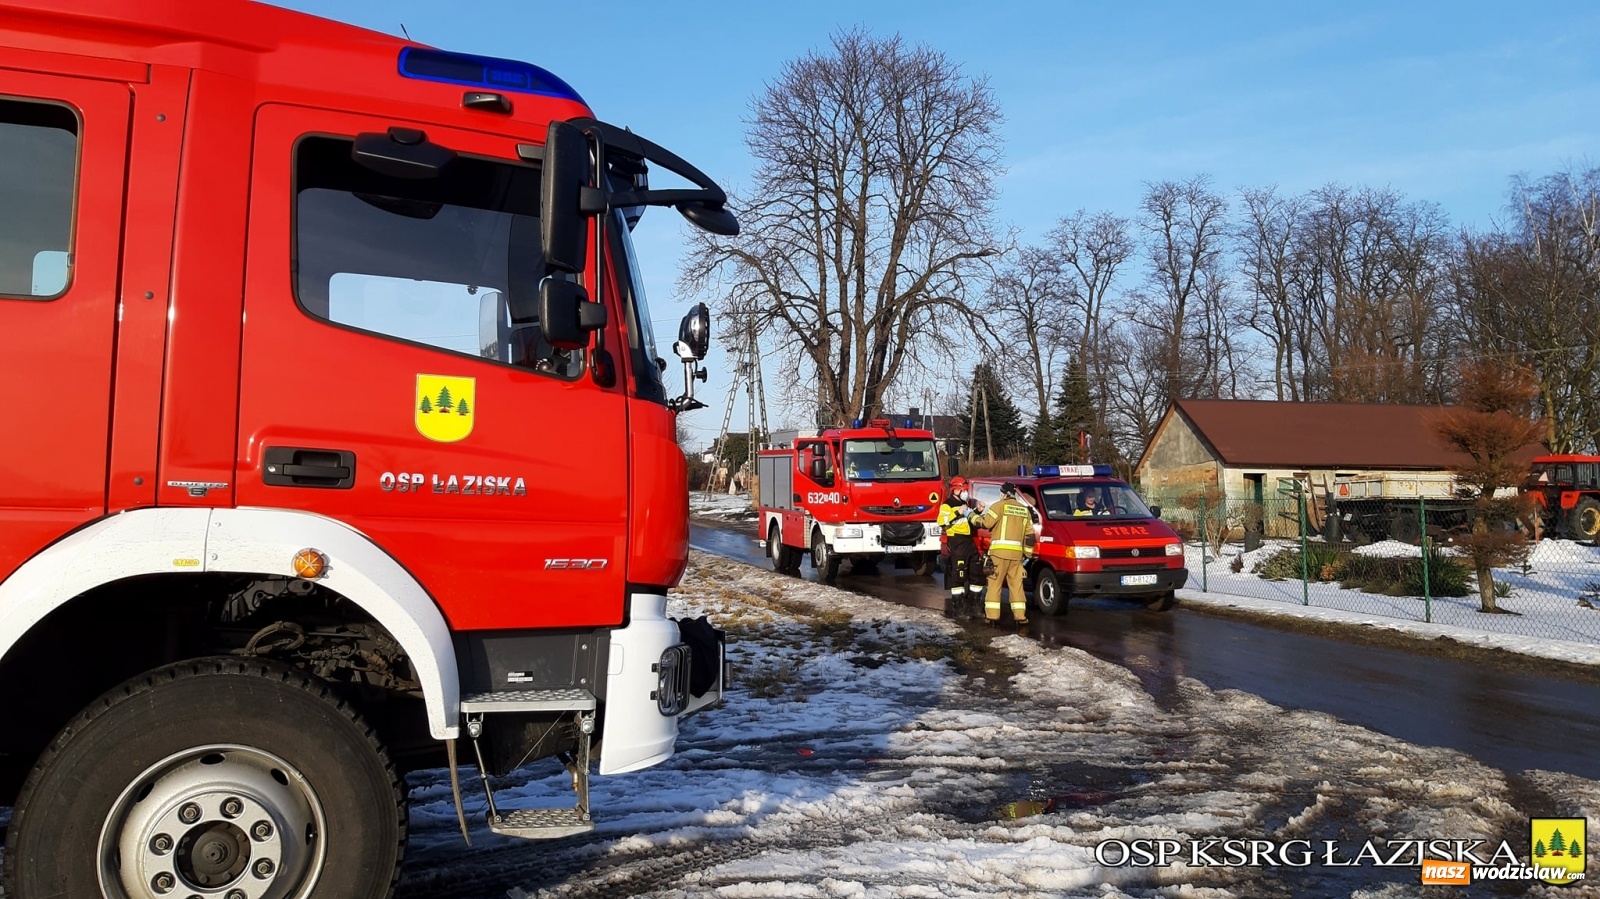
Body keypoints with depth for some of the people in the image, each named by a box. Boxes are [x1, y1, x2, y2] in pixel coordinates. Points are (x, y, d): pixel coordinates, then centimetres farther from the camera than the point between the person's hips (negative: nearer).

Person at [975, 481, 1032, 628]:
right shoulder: (1024, 510, 16)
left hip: (999, 551, -5)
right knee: (1016, 584, 9)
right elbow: (1029, 534, 16)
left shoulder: (1000, 506, -2)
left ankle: (992, 616, -2)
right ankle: (1020, 617, 6)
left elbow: (985, 523, -8)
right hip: (1017, 554, 5)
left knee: (995, 584, 0)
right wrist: (1027, 553, 22)